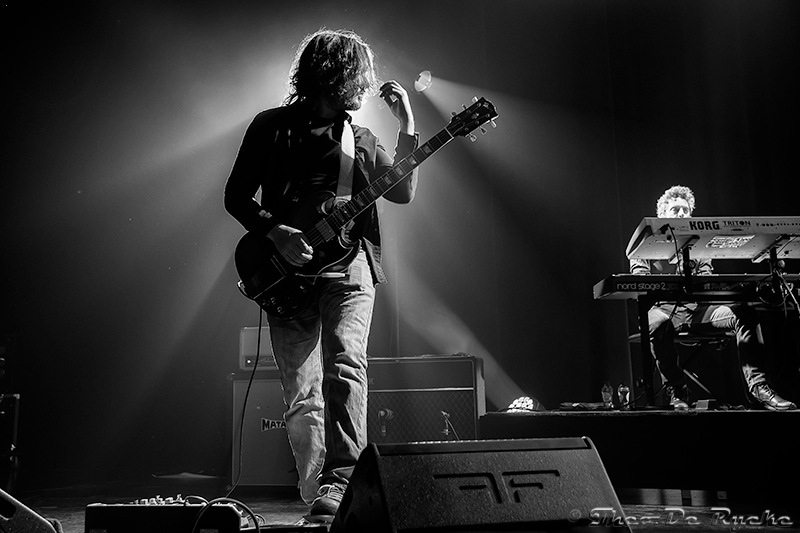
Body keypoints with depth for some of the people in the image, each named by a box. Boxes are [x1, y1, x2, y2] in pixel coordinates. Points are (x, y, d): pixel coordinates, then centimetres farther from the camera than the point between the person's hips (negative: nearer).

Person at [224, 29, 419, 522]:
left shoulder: (360, 138, 16)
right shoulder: (273, 127, 7)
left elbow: (403, 192, 13)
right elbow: (236, 195, 6)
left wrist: (407, 126, 5)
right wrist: (276, 232, -11)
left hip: (348, 263, 1)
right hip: (287, 272, -1)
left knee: (346, 364, -23)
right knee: (301, 396, -1)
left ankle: (340, 482, -23)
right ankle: (318, 493, 12)